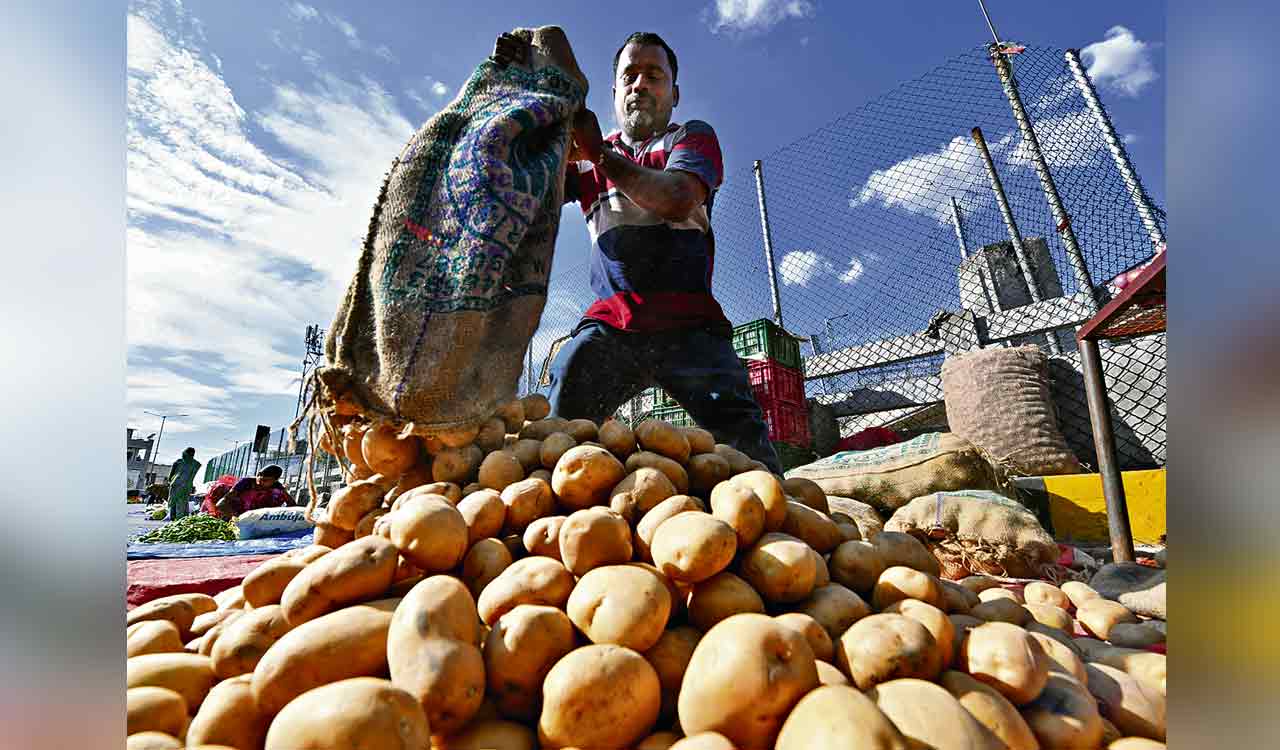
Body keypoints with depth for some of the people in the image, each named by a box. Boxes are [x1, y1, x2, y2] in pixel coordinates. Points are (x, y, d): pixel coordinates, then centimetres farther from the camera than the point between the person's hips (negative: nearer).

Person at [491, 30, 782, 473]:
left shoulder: (692, 137, 16)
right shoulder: (586, 157, 26)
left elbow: (677, 200, -6)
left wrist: (600, 154, -6)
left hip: (688, 323, -1)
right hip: (609, 324, 2)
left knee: (740, 428, -18)